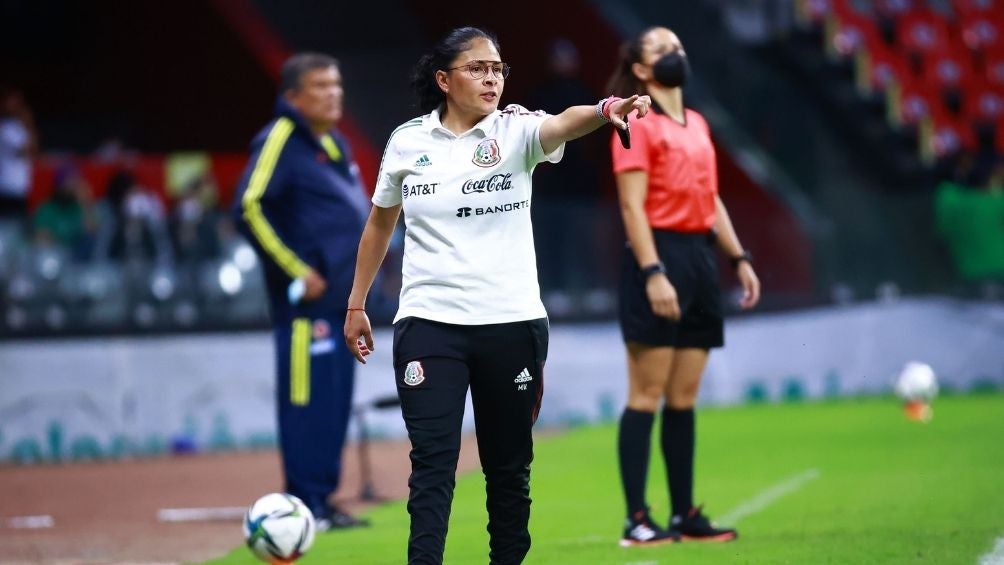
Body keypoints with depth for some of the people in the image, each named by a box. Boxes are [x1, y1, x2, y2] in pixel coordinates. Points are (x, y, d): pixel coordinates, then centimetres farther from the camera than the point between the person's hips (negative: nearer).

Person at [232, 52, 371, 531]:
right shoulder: (279, 140, -9)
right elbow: (249, 208, -18)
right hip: (308, 296, -9)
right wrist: (296, 271, -17)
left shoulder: (335, 144, 17)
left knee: (335, 399, 10)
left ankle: (323, 499, 16)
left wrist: (360, 270, 16)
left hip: (342, 295, 9)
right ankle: (305, 503, -5)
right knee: (307, 397, -8)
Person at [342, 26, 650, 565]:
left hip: (512, 324, 0)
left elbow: (563, 123, -26)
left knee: (509, 467, 7)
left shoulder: (516, 131, -2)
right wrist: (356, 305, 19)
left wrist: (606, 110, -48)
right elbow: (379, 224, 17)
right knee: (432, 464, -9)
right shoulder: (406, 141, 3)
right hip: (429, 323, 0)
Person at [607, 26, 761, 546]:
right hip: (659, 255, -7)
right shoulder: (637, 125, -6)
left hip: (699, 258, 7)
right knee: (647, 395, -7)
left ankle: (685, 514, 12)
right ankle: (636, 519, -6)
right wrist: (653, 273, -21)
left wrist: (739, 257, 15)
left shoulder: (697, 125, 18)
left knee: (684, 398, 9)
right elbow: (633, 206, -13)